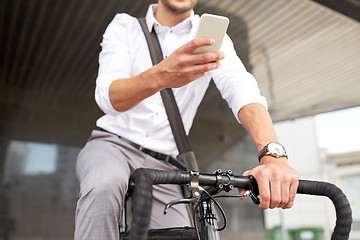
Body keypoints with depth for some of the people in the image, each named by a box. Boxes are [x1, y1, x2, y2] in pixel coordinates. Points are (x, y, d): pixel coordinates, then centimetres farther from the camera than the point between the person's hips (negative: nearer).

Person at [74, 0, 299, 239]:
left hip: (163, 165, 2)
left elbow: (243, 91, -17)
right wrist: (161, 76, -40)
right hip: (113, 144, -1)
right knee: (105, 185, -34)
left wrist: (273, 156, -36)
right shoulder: (124, 26, 1)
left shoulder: (211, 37, 3)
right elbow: (109, 97, -17)